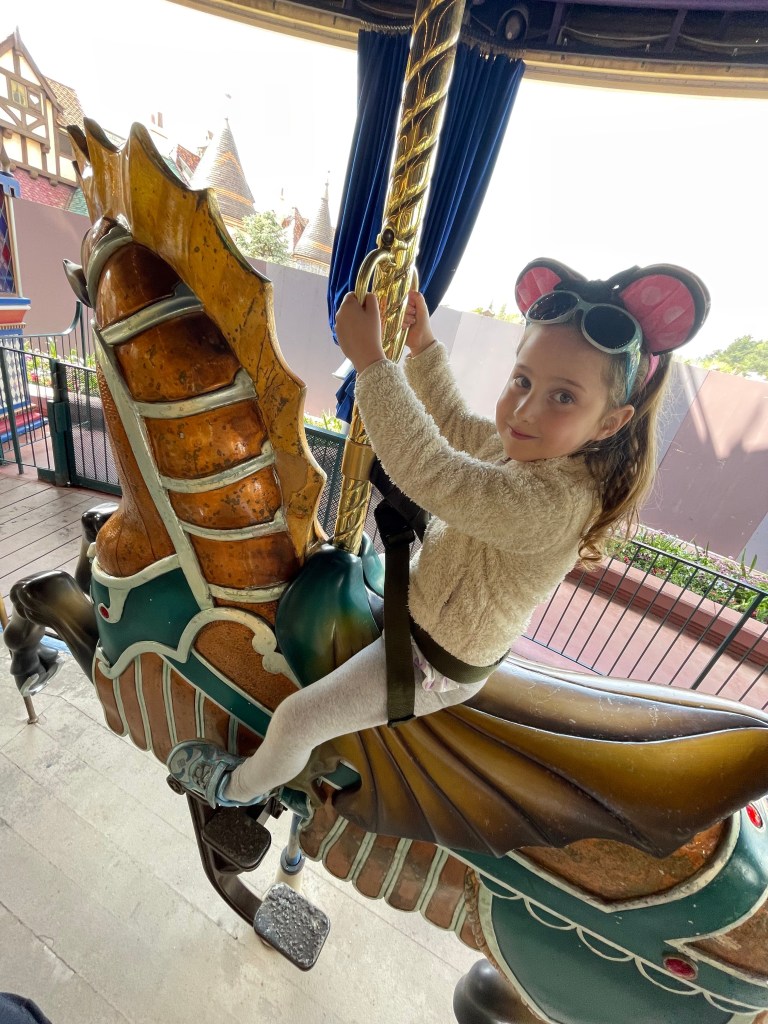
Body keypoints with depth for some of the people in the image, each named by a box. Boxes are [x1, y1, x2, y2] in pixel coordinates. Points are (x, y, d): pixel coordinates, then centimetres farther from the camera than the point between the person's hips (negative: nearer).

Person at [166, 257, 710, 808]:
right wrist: (423, 346, 0)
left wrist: (370, 360, -41)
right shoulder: (533, 447, -10)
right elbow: (456, 426, 5)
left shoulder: (554, 501, -37)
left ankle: (239, 786, 39)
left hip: (435, 664, -8)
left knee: (294, 721, 4)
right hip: (426, 611, 8)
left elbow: (430, 472, -45)